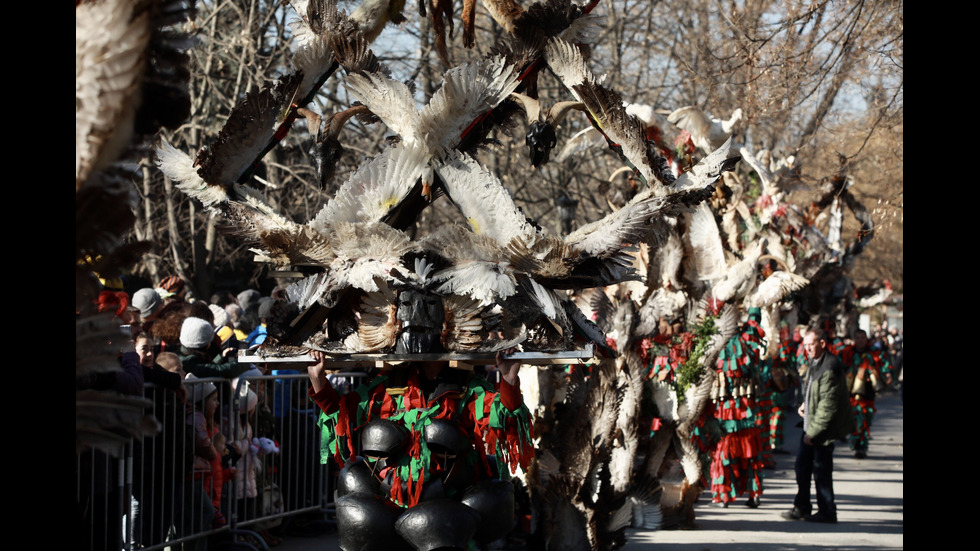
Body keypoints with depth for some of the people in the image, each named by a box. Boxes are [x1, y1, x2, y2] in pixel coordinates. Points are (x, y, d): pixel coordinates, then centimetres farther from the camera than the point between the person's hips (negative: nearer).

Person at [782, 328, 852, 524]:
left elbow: (828, 405, -23)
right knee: (802, 465, 14)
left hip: (824, 429, -10)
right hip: (811, 425, 10)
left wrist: (813, 432, -20)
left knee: (821, 470, -1)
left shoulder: (829, 368, -22)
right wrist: (806, 404, 9)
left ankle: (827, 512, 10)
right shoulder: (814, 363, 9)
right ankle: (801, 508, 24)